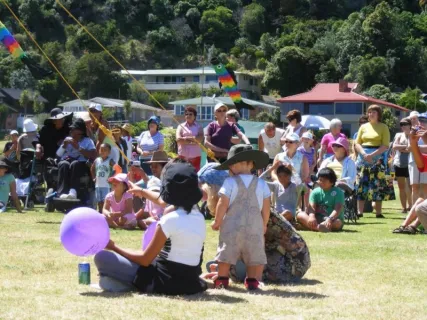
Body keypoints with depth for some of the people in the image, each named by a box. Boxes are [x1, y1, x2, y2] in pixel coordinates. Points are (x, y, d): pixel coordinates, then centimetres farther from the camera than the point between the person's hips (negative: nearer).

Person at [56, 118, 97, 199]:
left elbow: (93, 156, -5)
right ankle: (63, 192, -52)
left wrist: (78, 148, -9)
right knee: (64, 165, -35)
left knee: (75, 164, -38)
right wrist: (64, 145, -4)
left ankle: (73, 191, -54)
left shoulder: (87, 141, 14)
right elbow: (58, 154, 13)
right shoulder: (68, 139, 23)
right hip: (66, 161, 2)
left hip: (81, 164, -2)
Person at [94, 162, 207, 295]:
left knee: (101, 257, -8)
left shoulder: (170, 220, -16)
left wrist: (114, 247, 2)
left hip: (166, 283, -8)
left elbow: (145, 260, -12)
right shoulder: (200, 218, 5)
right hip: (191, 283, 8)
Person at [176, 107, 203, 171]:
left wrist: (186, 138, -9)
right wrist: (193, 140, -9)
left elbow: (200, 139, -9)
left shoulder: (199, 127, 7)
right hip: (183, 155, 0)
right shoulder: (181, 126, 8)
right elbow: (178, 139, -6)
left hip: (195, 155, 0)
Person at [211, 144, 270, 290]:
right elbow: (266, 207, 4)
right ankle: (252, 280, 4)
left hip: (232, 225, -2)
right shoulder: (262, 184, 3)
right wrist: (264, 224, 17)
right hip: (255, 225, 2)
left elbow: (222, 204, -10)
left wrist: (217, 221, 2)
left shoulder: (230, 182, -8)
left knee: (226, 252, 8)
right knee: (254, 254, 8)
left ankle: (222, 279, 13)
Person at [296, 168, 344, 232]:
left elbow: (338, 209, -18)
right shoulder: (315, 192, 6)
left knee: (337, 223, -38)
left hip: (333, 219, -3)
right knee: (300, 215, -23)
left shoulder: (338, 192, -3)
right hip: (318, 220, 3)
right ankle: (318, 227, -49)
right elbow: (311, 207, -8)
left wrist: (330, 219, -38)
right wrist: (311, 216, -33)